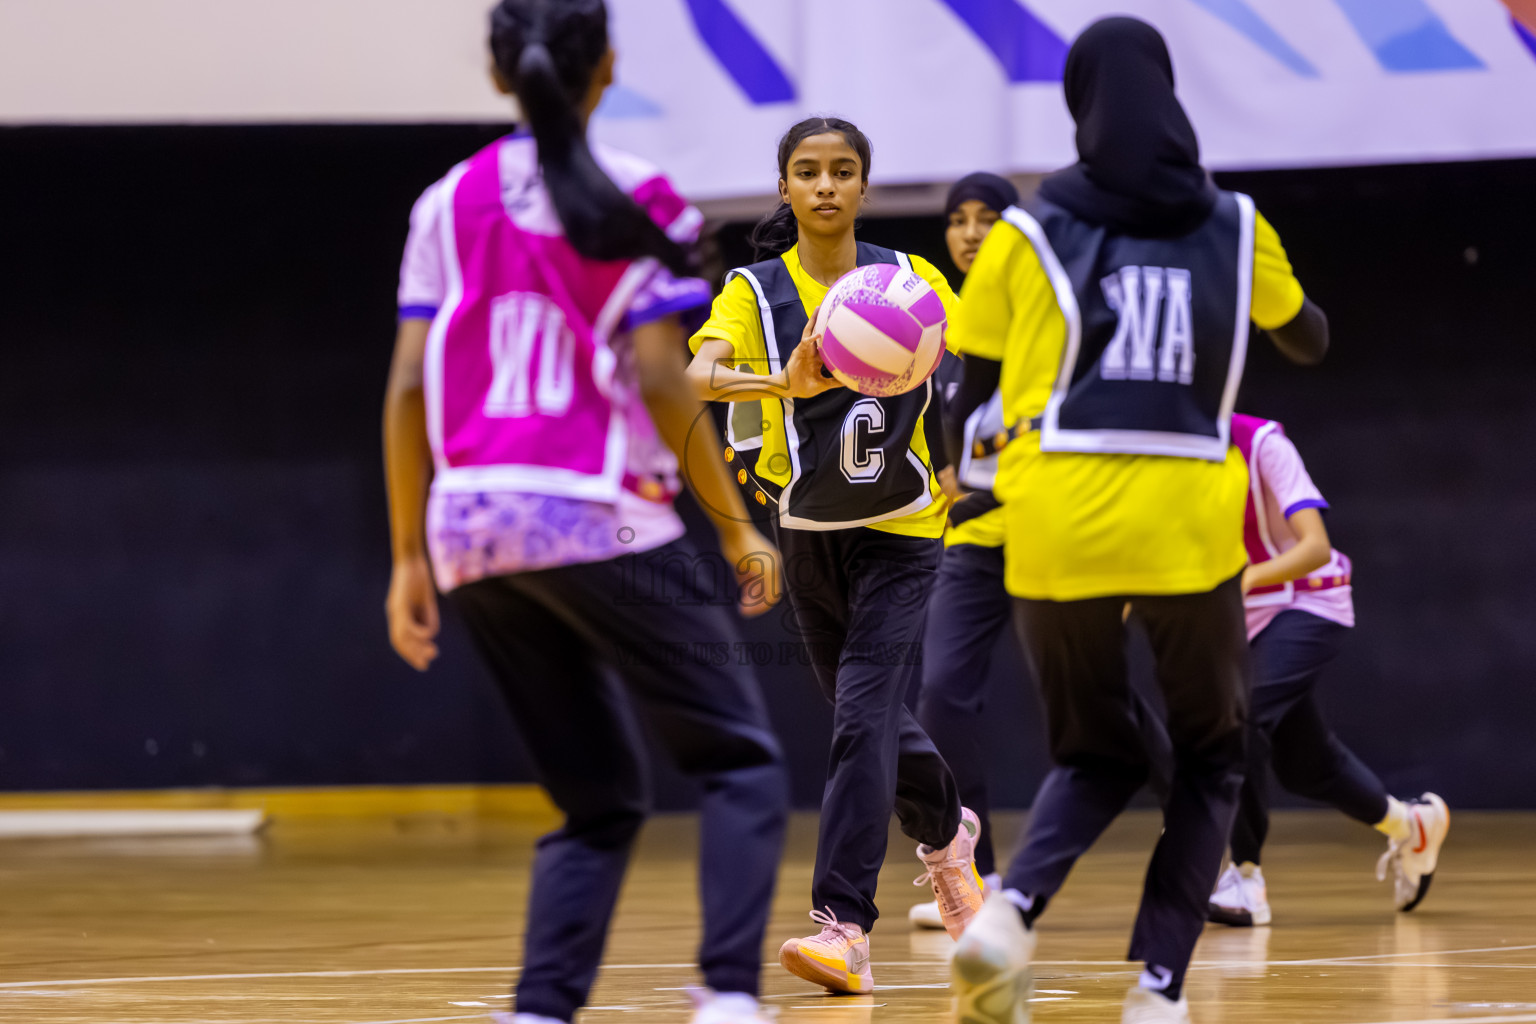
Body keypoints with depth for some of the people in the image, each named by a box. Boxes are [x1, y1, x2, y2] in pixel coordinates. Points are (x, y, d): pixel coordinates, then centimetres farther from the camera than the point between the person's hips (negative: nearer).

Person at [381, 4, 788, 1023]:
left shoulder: (449, 204, 9)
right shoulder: (636, 200, -3)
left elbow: (410, 388, 6)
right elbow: (657, 379, -9)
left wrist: (409, 556, 12)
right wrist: (738, 526, -2)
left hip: (472, 526, 5)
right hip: (599, 520, -5)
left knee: (600, 800, 15)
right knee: (743, 760, 5)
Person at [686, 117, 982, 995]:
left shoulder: (911, 280, -6)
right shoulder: (755, 291, -9)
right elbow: (699, 375, -27)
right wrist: (783, 383, -47)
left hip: (899, 533, -2)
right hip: (807, 536, 2)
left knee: (864, 716, -17)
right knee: (871, 719, 17)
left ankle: (845, 923, -21)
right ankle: (947, 831, 47)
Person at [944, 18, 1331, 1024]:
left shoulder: (1028, 234, 6)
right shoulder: (1234, 227, 9)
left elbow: (970, 394, 9)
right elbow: (1310, 340, 27)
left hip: (1057, 532, 1)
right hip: (1188, 526, -1)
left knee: (1095, 758, 19)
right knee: (1211, 760, 19)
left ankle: (1013, 906, -11)